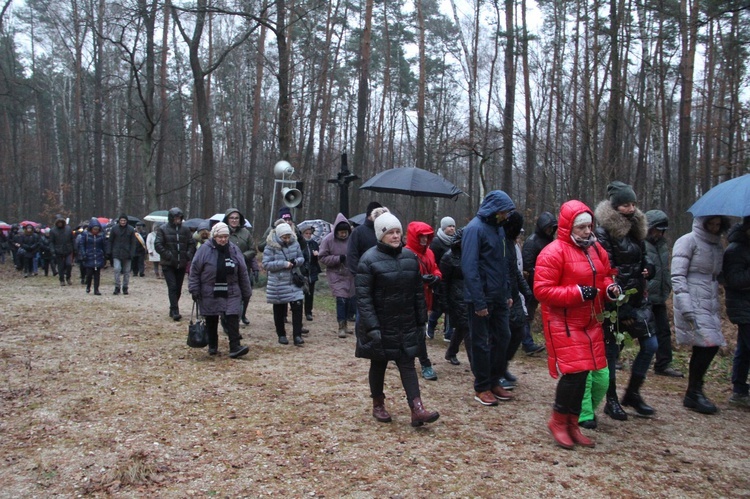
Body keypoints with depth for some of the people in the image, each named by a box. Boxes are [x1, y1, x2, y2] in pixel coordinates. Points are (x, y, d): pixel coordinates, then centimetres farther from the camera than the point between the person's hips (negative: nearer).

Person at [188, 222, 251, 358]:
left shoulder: (234, 250, 2)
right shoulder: (204, 249, -7)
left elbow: (243, 273, 7)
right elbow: (194, 270, -4)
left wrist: (246, 292, 8)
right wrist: (194, 290, -9)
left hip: (231, 293, 1)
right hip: (210, 293, -1)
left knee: (232, 319, -7)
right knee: (211, 321, 11)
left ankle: (235, 347, -8)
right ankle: (212, 346, 26)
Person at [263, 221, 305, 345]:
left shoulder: (295, 243, 1)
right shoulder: (271, 246, -11)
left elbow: (301, 258, 9)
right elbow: (266, 264, -15)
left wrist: (296, 262, -15)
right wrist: (283, 264, -23)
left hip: (294, 282, 3)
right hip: (278, 283, -3)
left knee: (297, 307, -5)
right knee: (279, 310, 9)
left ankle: (297, 335, 1)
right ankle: (281, 335, 24)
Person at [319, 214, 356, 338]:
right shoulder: (328, 240, -9)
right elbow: (322, 257, -8)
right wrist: (339, 258, -18)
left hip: (351, 275, 3)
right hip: (337, 275, -3)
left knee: (351, 299, 7)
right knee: (341, 299, -8)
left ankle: (344, 323, 25)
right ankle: (341, 327, 4)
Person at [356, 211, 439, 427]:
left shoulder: (409, 257, 4)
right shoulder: (369, 260, -12)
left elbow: (418, 292, 9)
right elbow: (363, 297, -15)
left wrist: (421, 322, 8)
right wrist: (372, 327, -21)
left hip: (406, 325, 4)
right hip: (380, 326, -3)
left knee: (407, 364, 1)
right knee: (379, 365, 11)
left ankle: (417, 409, -2)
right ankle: (378, 405, 28)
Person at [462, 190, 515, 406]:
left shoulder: (498, 228, 11)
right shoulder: (475, 229, -15)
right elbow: (469, 267, -21)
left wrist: (507, 293, 11)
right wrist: (479, 302, -22)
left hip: (498, 297, 8)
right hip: (482, 298, -8)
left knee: (502, 338, 12)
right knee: (482, 343, 3)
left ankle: (494, 382, 27)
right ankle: (482, 388, 17)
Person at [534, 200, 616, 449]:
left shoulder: (595, 249, 10)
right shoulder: (553, 252, -14)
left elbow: (604, 277, 24)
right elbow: (541, 290, -18)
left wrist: (610, 288, 0)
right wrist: (577, 293, -22)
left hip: (589, 322, 8)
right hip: (563, 323, -7)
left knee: (582, 372, 10)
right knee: (574, 371, -11)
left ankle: (572, 424, 25)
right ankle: (558, 421, 11)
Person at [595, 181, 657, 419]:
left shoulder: (635, 231, 11)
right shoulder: (603, 235, -12)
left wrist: (647, 269, 2)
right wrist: (617, 310, -19)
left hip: (637, 301, 7)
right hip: (614, 303, -7)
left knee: (650, 345, 7)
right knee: (611, 351, 3)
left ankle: (632, 393, 24)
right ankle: (611, 401, 19)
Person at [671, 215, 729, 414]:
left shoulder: (717, 245, 17)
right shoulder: (688, 241, -5)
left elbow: (717, 276, 20)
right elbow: (677, 277, -11)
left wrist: (717, 304, 9)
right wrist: (686, 308, -18)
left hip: (710, 306, 7)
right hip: (693, 305, -7)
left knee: (703, 348, 6)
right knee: (710, 344, -12)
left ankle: (694, 393, 16)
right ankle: (694, 393, -1)